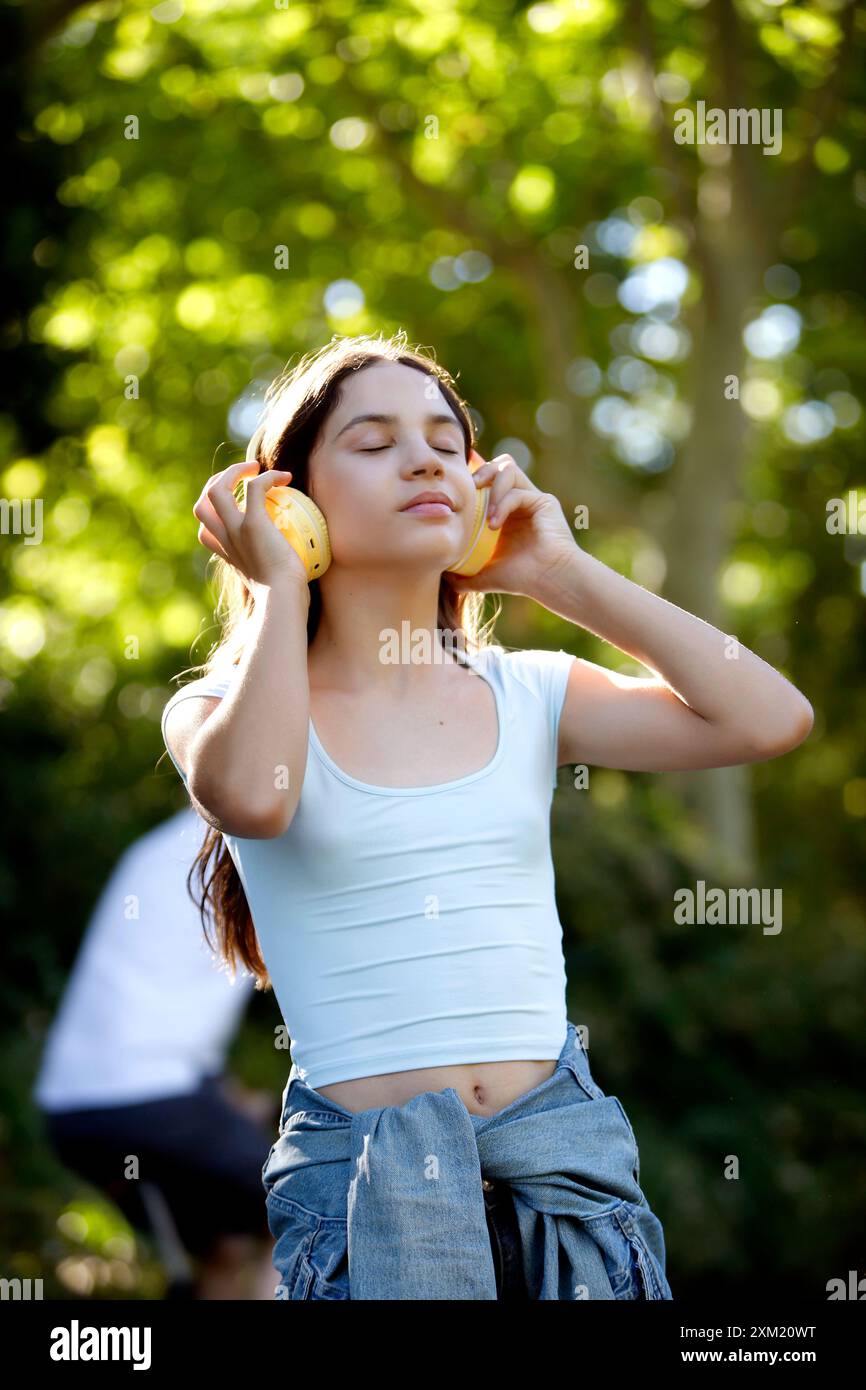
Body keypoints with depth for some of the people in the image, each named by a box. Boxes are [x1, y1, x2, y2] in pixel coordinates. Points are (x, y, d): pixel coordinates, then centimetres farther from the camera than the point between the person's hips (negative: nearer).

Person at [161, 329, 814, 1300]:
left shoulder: (528, 694, 10)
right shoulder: (224, 709, 3)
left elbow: (770, 718, -2)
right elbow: (251, 794, -23)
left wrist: (566, 575, 3)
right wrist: (278, 588, -7)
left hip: (562, 1144, 3)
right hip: (358, 1169, -3)